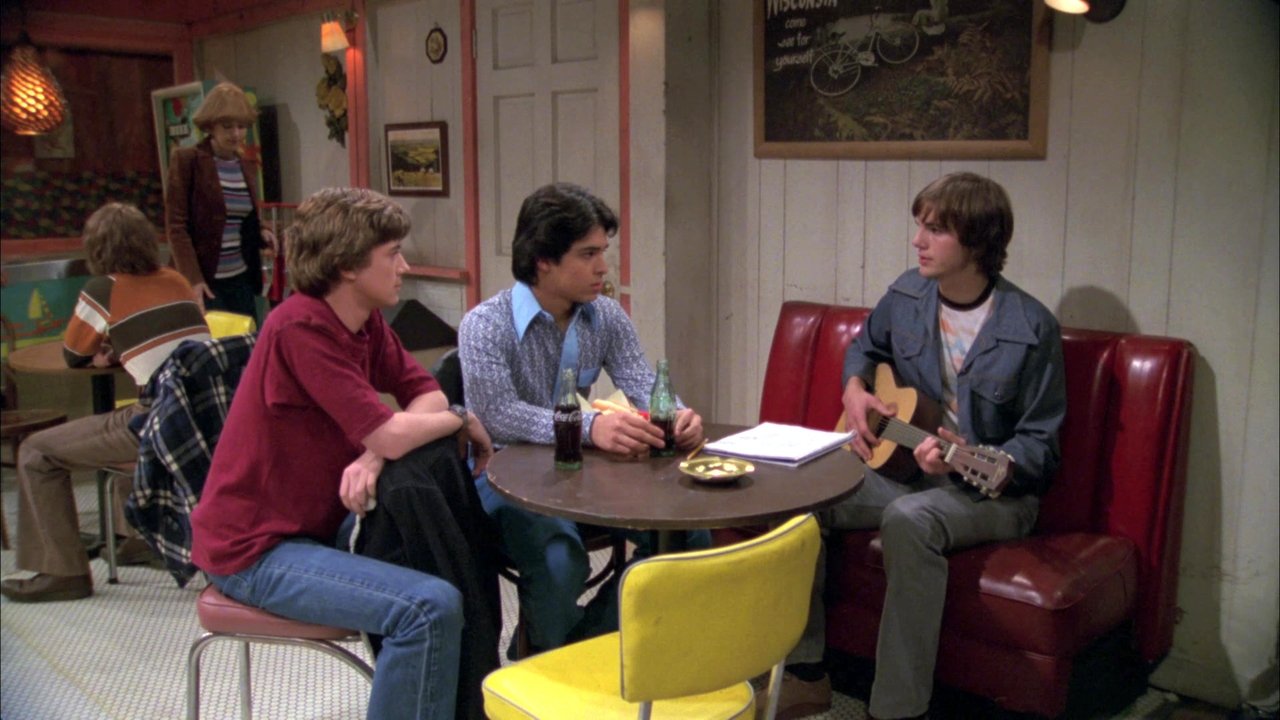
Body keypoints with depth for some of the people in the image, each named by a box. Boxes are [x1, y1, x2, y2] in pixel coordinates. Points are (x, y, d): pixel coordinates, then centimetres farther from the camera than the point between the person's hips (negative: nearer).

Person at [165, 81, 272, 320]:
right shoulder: (186, 160, -6)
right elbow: (176, 225, -9)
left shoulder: (248, 164, 11)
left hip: (241, 278, 6)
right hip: (203, 279, -6)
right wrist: (192, 279, -17)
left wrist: (261, 232, -1)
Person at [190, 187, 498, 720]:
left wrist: (375, 455, -18)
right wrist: (462, 419, -8)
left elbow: (428, 395, 1)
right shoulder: (300, 328, -24)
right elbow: (390, 435, -27)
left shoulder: (364, 320, 3)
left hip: (314, 526, 9)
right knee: (430, 606, -25)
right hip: (256, 549, -9)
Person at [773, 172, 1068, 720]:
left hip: (992, 493, -6)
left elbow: (1040, 449, -12)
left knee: (909, 518, -38)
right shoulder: (906, 295, 0)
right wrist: (854, 389, 0)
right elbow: (865, 348, 22)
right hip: (900, 469, 6)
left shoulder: (1030, 330, -17)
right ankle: (805, 674, -3)